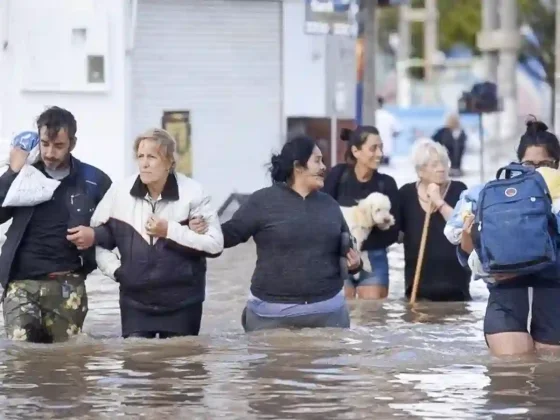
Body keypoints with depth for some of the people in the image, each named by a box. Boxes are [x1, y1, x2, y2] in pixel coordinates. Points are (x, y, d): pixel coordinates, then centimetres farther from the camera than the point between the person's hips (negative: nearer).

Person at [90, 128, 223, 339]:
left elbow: (215, 243, -11)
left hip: (182, 302, -2)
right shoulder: (119, 193, -2)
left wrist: (170, 231, -17)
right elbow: (96, 238, 10)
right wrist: (115, 269, -3)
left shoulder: (192, 193, -8)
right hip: (135, 301, 2)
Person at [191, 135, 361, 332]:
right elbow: (231, 233, -4)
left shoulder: (329, 204, 13)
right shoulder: (264, 201, -3)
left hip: (327, 310, 4)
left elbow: (345, 247, 23)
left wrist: (354, 261, 1)